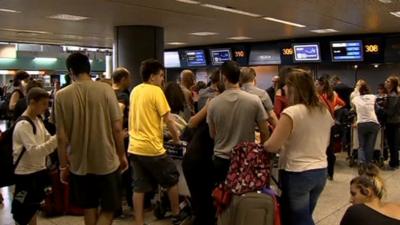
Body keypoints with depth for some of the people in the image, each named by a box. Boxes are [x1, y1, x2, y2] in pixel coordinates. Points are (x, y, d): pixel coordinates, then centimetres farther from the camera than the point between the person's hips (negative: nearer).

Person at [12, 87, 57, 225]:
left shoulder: (37, 120, 6)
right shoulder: (23, 125, -21)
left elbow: (47, 139, 11)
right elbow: (34, 151, -28)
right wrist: (57, 139, -34)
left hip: (38, 170, 8)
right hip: (25, 173, -8)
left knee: (33, 208, 20)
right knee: (22, 213, 3)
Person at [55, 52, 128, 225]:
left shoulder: (61, 95, -7)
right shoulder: (105, 89, -10)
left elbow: (62, 136, -6)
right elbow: (117, 128, -9)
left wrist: (63, 165, 6)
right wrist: (122, 155, 5)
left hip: (79, 164, 2)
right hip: (107, 161, -2)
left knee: (89, 210, 18)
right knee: (108, 209, 12)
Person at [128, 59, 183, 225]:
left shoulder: (135, 90, 10)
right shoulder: (156, 91, -13)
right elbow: (168, 119, -14)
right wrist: (176, 138, 1)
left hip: (134, 147, 7)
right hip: (152, 148, -7)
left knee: (139, 187, 11)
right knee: (172, 179, 14)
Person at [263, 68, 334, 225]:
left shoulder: (291, 112, -17)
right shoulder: (324, 111, 6)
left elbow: (272, 146, -19)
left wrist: (261, 144, 0)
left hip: (297, 174, -7)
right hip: (321, 172, 7)